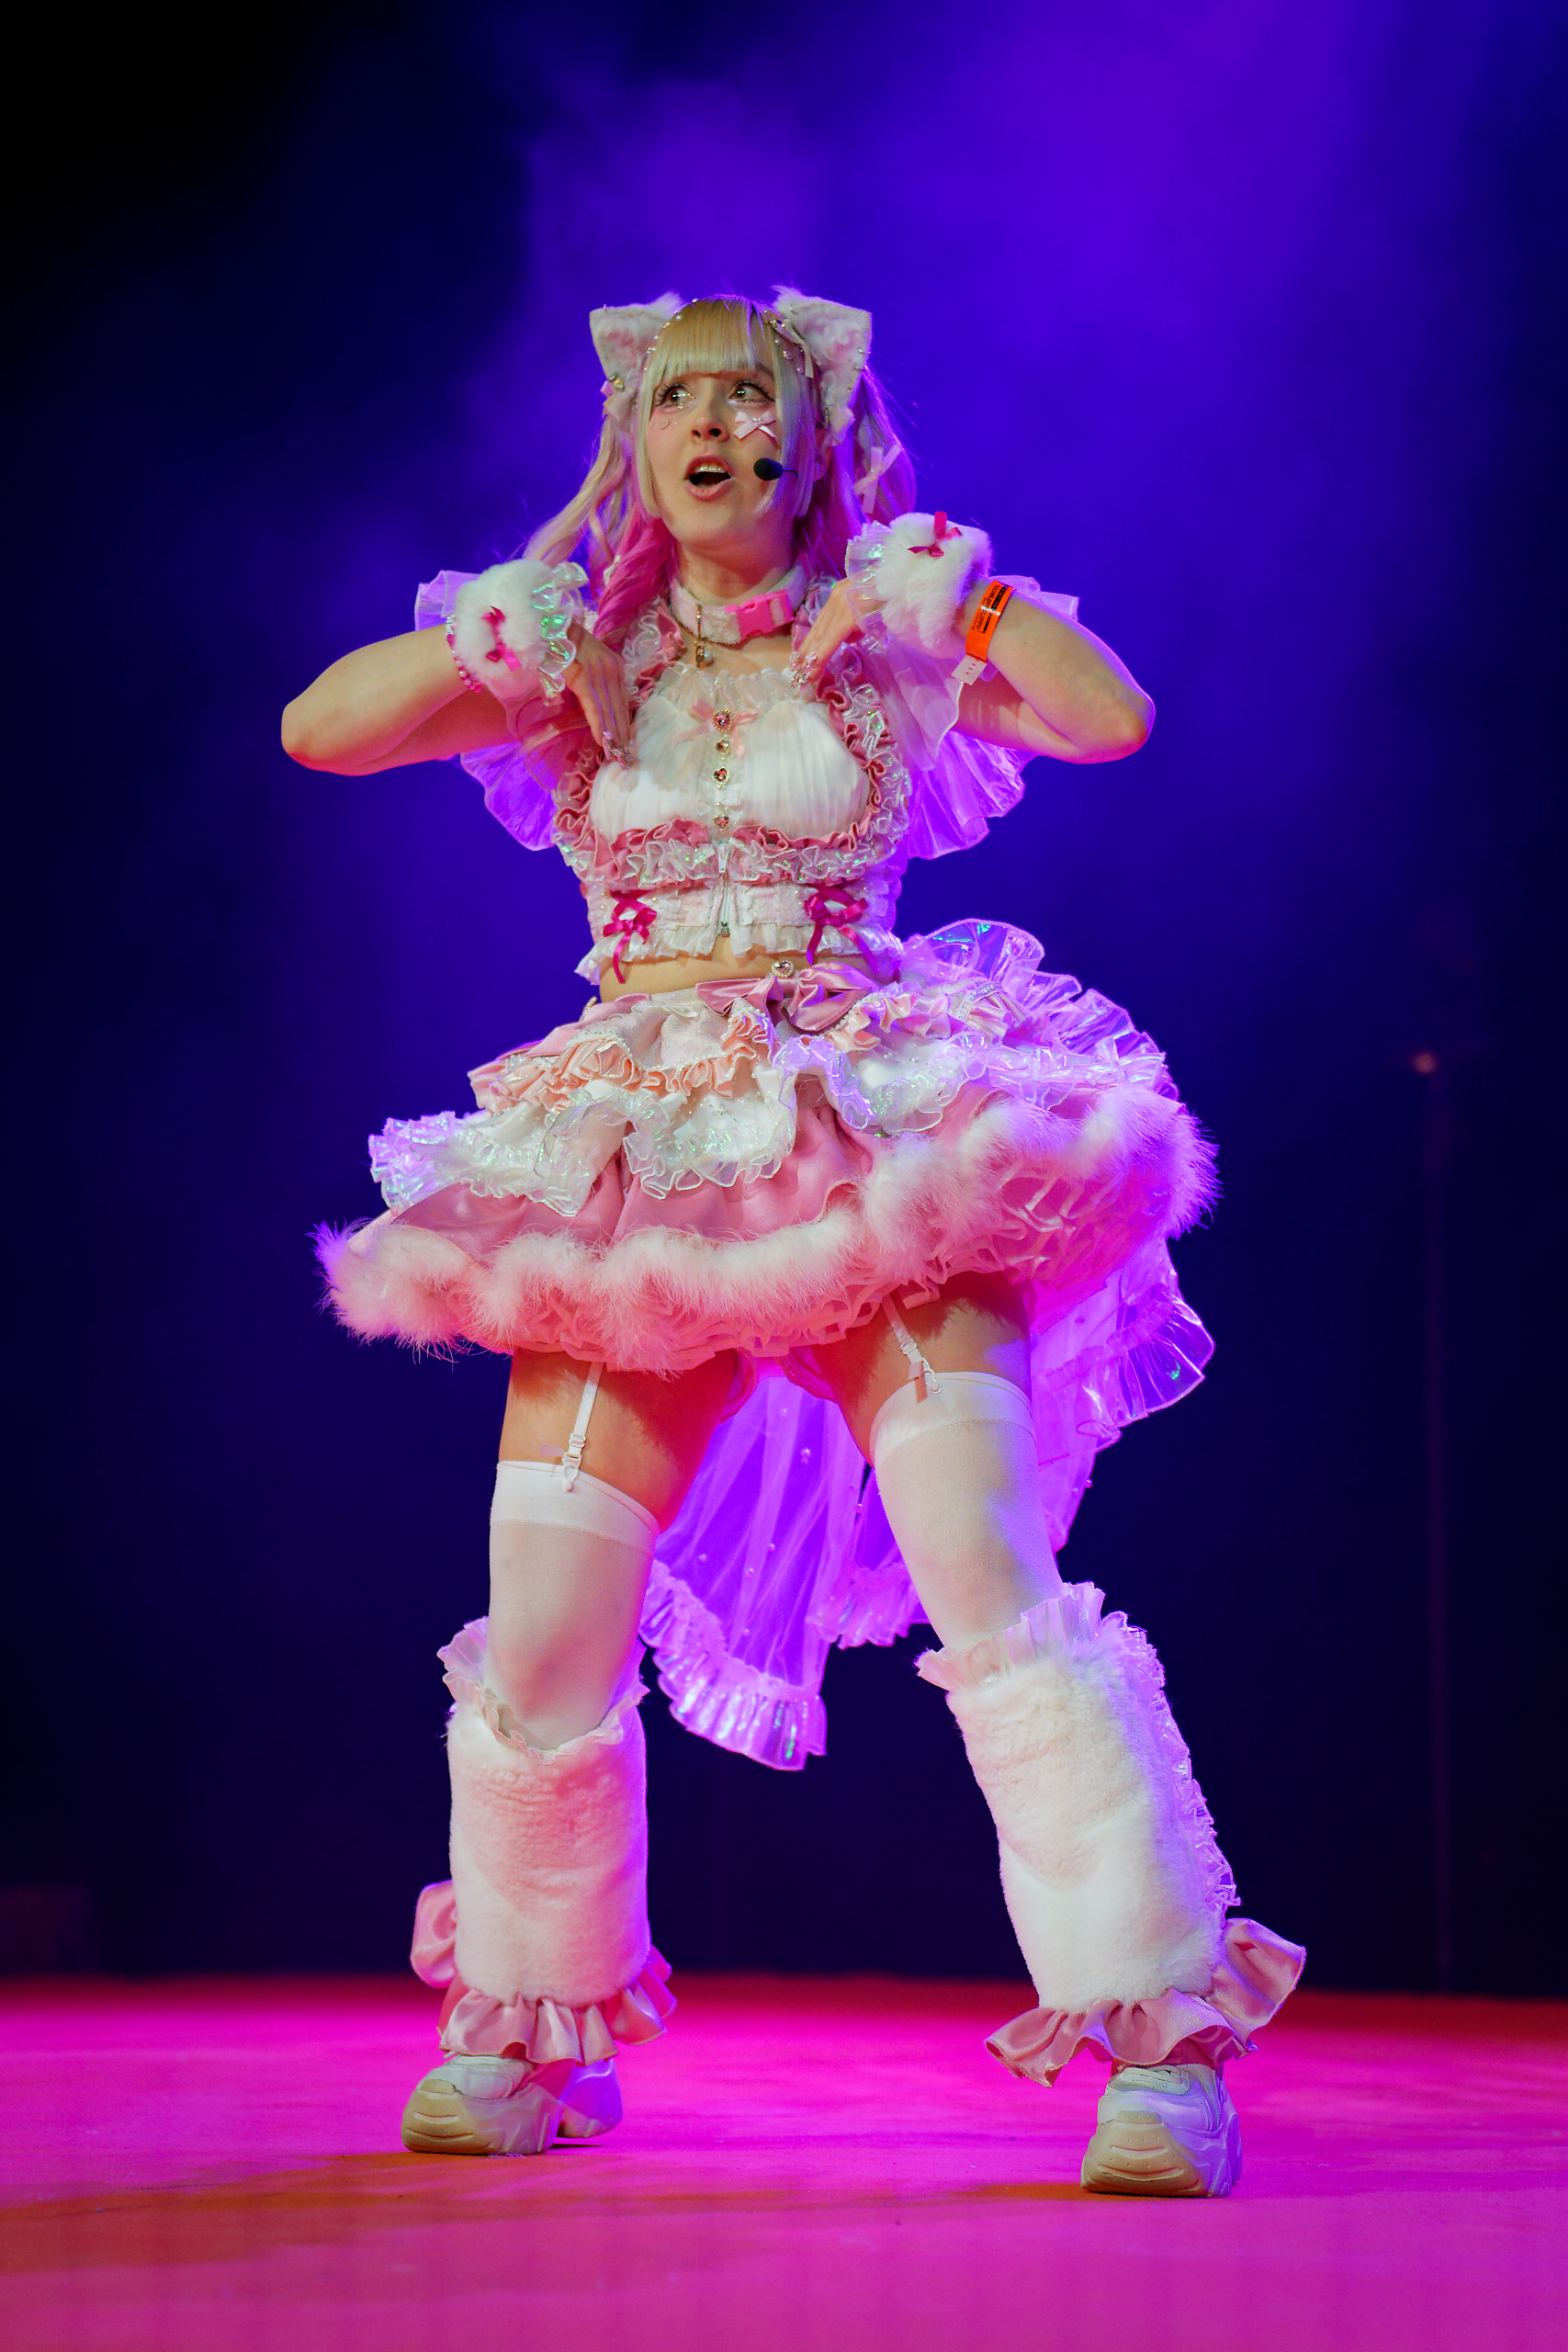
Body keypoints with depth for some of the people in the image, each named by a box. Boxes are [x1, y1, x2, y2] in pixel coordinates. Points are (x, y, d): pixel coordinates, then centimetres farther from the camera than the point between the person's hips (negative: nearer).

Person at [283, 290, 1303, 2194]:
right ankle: (528, 2035, 20)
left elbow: (1111, 718, -10)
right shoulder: (576, 656, 12)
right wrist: (501, 627, -7)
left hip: (878, 1149, -2)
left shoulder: (889, 642, 7)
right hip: (637, 1168, 2)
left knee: (999, 1599, -16)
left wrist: (942, 574, -5)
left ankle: (1164, 2041, -9)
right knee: (539, 1644, -3)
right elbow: (316, 731, 2)